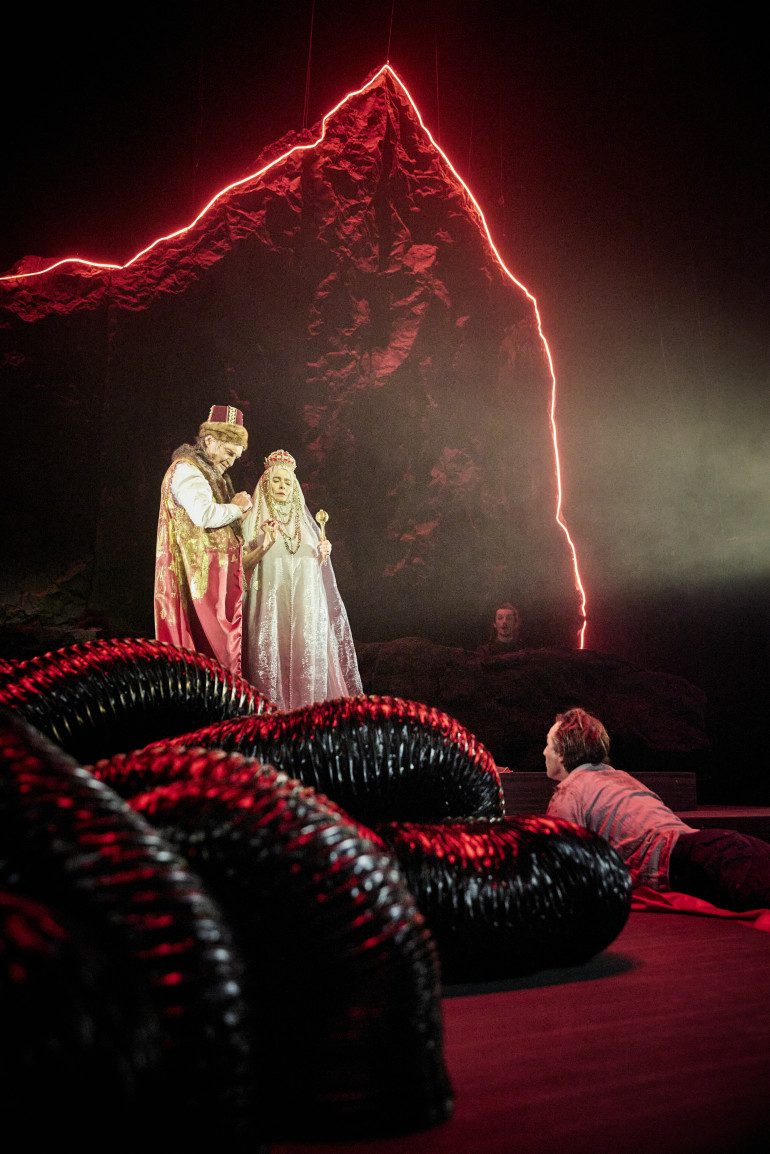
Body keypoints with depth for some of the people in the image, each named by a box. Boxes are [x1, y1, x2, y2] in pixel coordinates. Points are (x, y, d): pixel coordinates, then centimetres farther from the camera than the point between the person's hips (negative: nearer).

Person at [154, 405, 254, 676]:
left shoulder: (210, 473, 23)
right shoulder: (185, 469, -8)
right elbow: (204, 514, -25)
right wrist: (236, 507, -8)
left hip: (219, 575, 10)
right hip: (203, 575, -10)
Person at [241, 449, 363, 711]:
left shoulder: (304, 521, 18)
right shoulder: (254, 521, 7)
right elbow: (244, 564, -1)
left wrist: (323, 553, -1)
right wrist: (265, 546, -17)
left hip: (305, 603, 3)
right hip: (270, 603, -3)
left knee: (307, 659, -5)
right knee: (272, 658, -9)